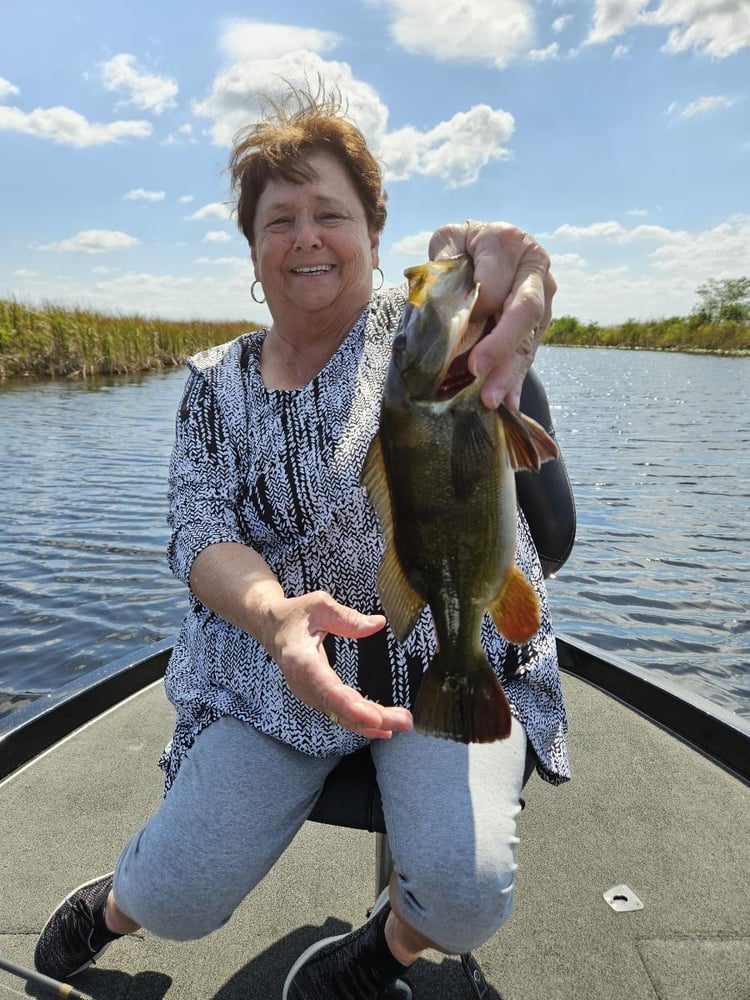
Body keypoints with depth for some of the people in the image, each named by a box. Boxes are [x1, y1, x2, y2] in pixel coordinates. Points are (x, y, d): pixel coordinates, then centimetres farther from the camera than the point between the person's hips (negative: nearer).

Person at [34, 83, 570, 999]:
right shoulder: (217, 384, 5)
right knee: (176, 899, -5)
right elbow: (198, 533, -6)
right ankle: (118, 905, 35)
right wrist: (275, 614, -29)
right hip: (276, 662, 2)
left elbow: (474, 305, -27)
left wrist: (496, 268, -54)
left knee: (465, 887, -21)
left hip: (457, 656, -1)